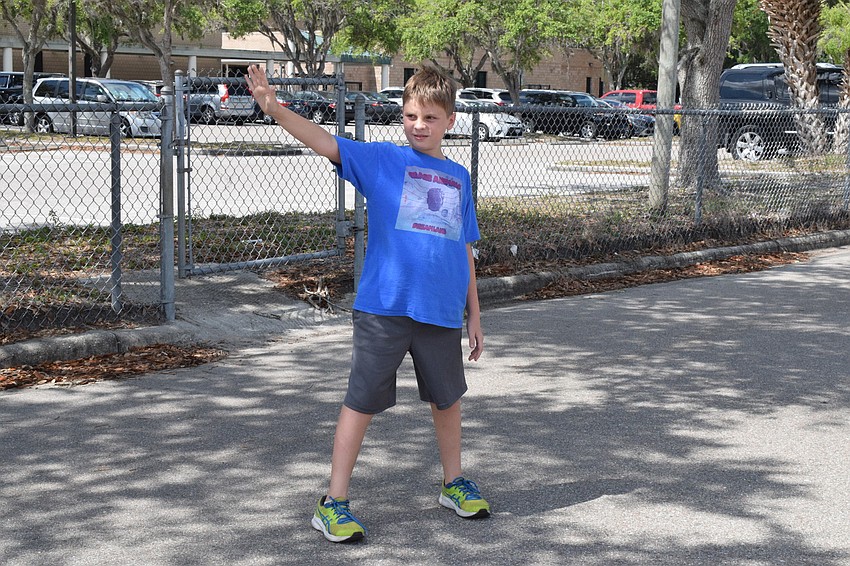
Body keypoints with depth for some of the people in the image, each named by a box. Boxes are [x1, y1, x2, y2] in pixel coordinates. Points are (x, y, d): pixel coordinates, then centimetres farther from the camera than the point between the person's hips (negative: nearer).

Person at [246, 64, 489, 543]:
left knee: (448, 398, 17)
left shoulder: (459, 177, 11)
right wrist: (275, 109, -30)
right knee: (362, 403, 0)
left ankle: (454, 484, 38)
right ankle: (334, 504, 9)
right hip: (383, 309, -4)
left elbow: (464, 250, 16)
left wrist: (474, 316, 17)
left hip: (441, 313, 4)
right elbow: (326, 143, -14)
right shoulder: (381, 159, 0)